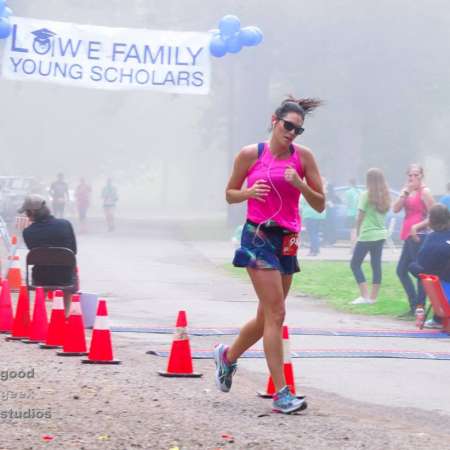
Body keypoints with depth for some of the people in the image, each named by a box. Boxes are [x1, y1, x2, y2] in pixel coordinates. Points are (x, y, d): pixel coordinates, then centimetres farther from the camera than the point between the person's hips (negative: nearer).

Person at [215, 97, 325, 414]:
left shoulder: (303, 156, 4)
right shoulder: (250, 154, -2)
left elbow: (320, 204, 5)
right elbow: (230, 194, 9)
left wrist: (300, 185, -13)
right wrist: (248, 192, -12)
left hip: (288, 241, 5)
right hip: (259, 236, -5)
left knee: (267, 318, 14)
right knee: (276, 314, -14)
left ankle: (228, 356, 42)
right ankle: (281, 393, -15)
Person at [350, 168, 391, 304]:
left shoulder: (366, 195, -11)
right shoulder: (385, 196, 6)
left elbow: (360, 217, -9)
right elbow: (384, 213, 6)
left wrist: (357, 232, 3)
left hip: (367, 235, -6)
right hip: (381, 234, 6)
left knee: (355, 264, 3)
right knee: (376, 265, 9)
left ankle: (364, 296, -7)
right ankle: (373, 297, 10)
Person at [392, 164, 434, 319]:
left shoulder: (424, 192, -6)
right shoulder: (407, 191, 15)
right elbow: (396, 209, 3)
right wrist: (405, 192, -6)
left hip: (417, 235, -9)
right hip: (408, 236, 9)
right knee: (401, 270, 12)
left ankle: (419, 308, -8)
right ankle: (414, 306, 16)